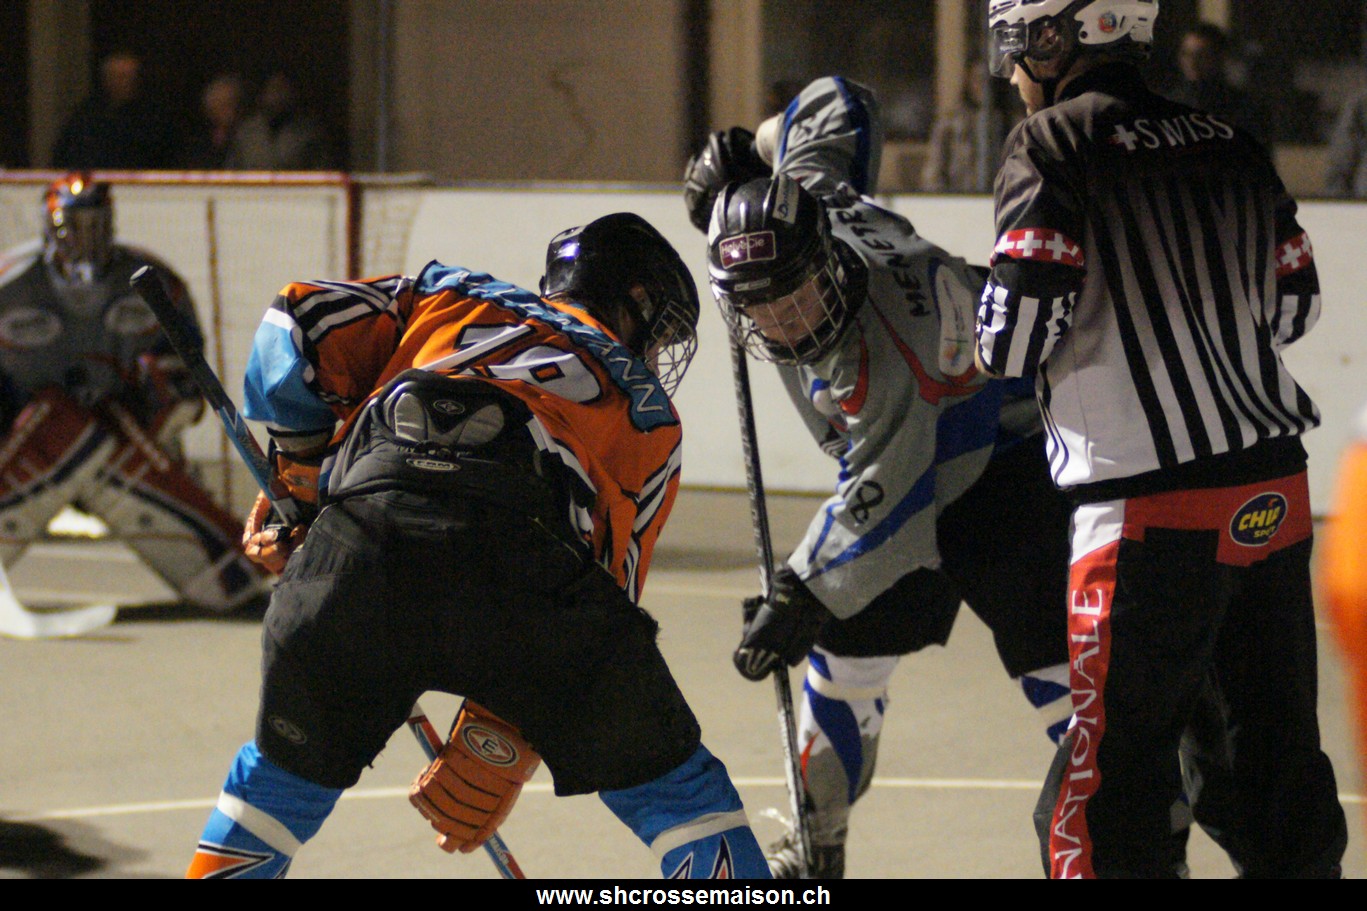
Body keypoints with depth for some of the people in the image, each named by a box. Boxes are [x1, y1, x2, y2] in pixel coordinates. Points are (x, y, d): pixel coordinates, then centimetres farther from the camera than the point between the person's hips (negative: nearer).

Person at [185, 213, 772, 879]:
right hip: (519, 547, -2)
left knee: (289, 769, 26)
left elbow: (297, 323, 23)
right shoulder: (649, 415, 31)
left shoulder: (450, 298, 36)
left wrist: (301, 465, 36)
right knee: (671, 781, 15)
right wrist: (500, 752, 24)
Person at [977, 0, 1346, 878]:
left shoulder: (1053, 146, -7)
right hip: (1277, 496, 6)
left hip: (1157, 516, -6)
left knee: (1111, 783, -2)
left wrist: (996, 349, 9)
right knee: (1277, 751, 14)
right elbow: (1295, 306, 17)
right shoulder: (1230, 143, 11)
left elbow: (1016, 338, -13)